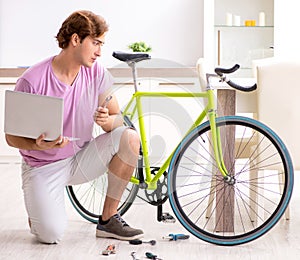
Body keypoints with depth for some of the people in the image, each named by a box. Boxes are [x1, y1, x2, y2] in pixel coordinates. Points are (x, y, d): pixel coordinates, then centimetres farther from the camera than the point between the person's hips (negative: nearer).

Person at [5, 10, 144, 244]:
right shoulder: (32, 81, -19)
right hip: (43, 166, -4)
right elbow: (12, 137, -12)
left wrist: (107, 121, -26)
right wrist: (38, 145, -34)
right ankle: (38, 206, 16)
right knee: (51, 235, -24)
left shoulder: (96, 73, -6)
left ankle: (108, 220, -7)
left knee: (129, 138, -20)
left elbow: (117, 119, -1)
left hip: (81, 159, 4)